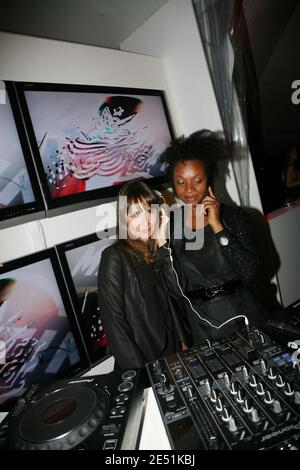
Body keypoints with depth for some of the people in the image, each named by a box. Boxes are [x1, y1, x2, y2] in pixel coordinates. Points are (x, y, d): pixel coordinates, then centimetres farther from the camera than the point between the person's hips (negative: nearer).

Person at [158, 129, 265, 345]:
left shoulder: (234, 215, -10)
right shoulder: (170, 225, -6)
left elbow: (250, 272, -19)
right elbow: (175, 287, 1)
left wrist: (217, 226, -24)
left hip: (243, 317, 0)